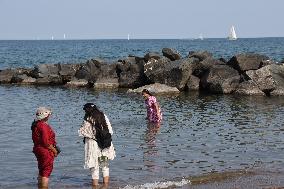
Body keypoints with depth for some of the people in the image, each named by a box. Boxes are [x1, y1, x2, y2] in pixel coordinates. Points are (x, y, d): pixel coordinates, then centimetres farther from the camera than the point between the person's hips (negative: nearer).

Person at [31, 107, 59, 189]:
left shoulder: (36, 125, 9)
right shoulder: (43, 126, -21)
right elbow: (46, 142, -25)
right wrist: (54, 150, -12)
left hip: (38, 149, 10)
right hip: (46, 151, -10)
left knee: (41, 172, 19)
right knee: (46, 172, -4)